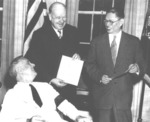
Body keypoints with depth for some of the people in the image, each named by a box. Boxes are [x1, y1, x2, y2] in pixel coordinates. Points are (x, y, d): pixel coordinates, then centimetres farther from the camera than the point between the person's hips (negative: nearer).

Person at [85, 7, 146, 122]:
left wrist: (137, 69, -17)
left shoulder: (134, 42, 5)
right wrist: (99, 76, -10)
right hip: (101, 95, 1)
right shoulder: (97, 42, 7)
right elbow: (89, 64, 7)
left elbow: (142, 65, 6)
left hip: (123, 97, -1)